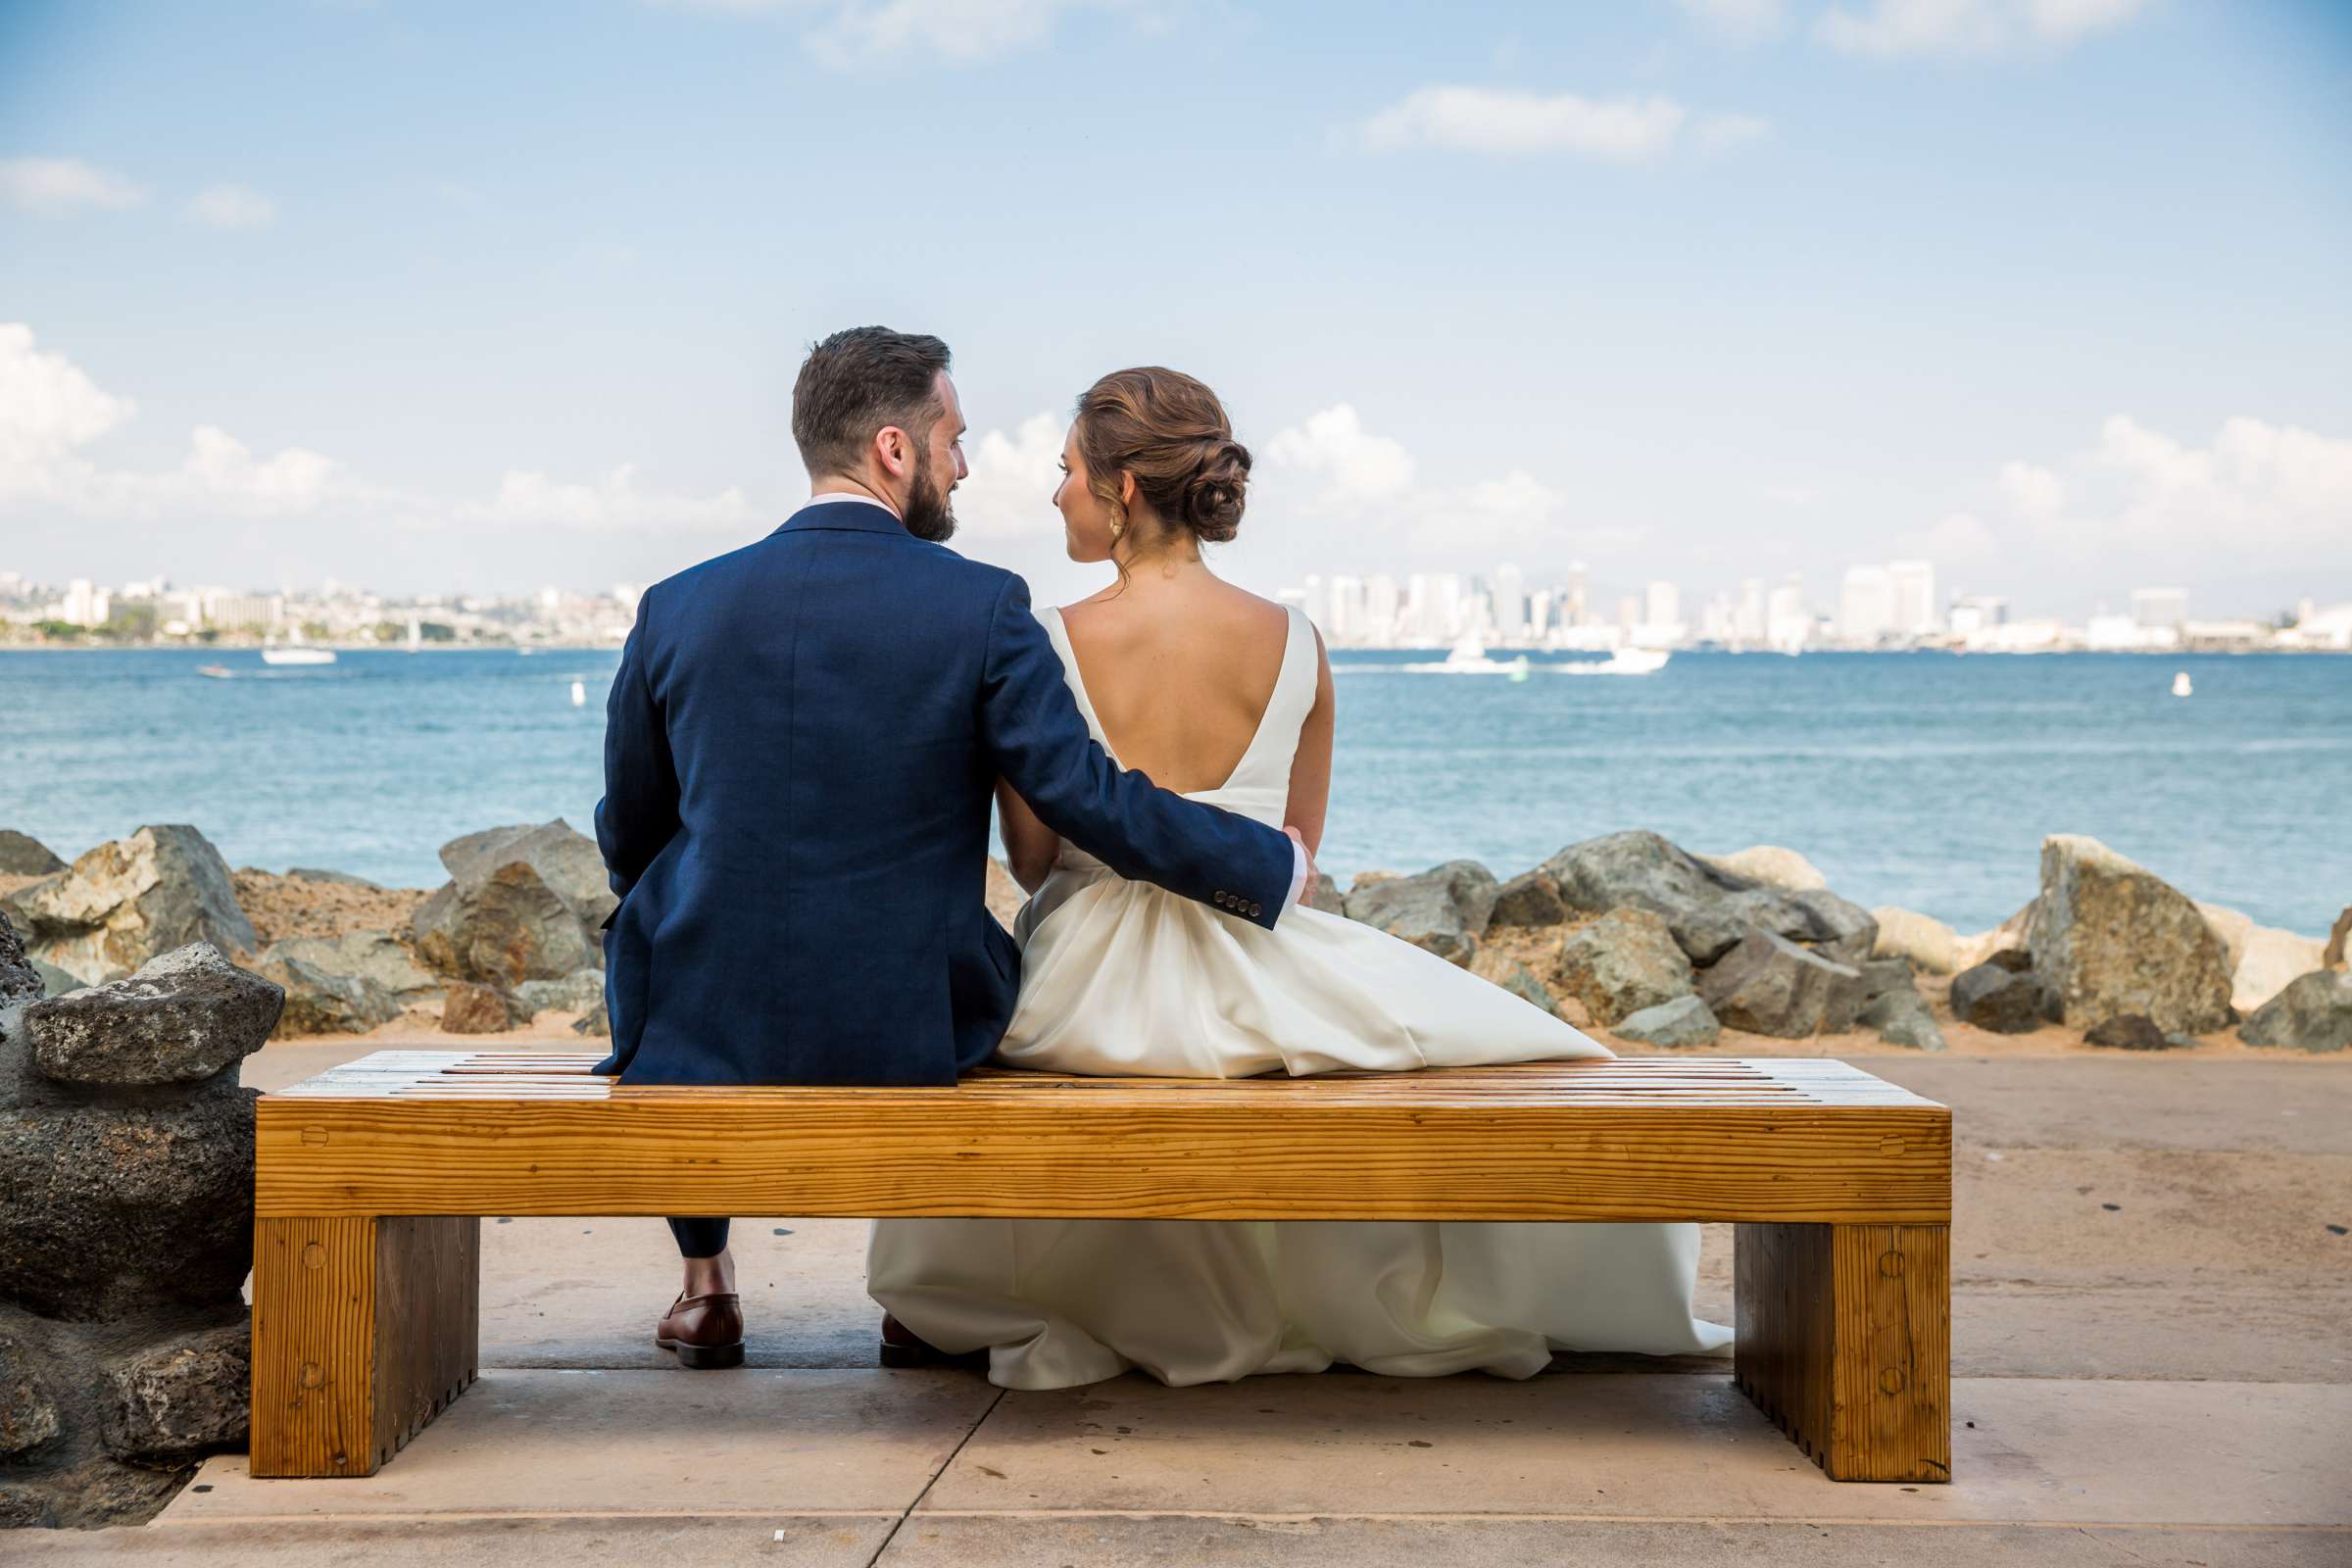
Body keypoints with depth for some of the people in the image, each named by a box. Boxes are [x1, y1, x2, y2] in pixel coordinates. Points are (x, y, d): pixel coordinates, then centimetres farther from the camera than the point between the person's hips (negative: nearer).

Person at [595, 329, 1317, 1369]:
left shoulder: (678, 608, -3)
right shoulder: (979, 607, -12)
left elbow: (628, 835, 7)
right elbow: (1090, 799, -12)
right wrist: (1273, 866, 2)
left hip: (705, 1024, 1)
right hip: (905, 1039, -1)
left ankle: (705, 1282, 36)